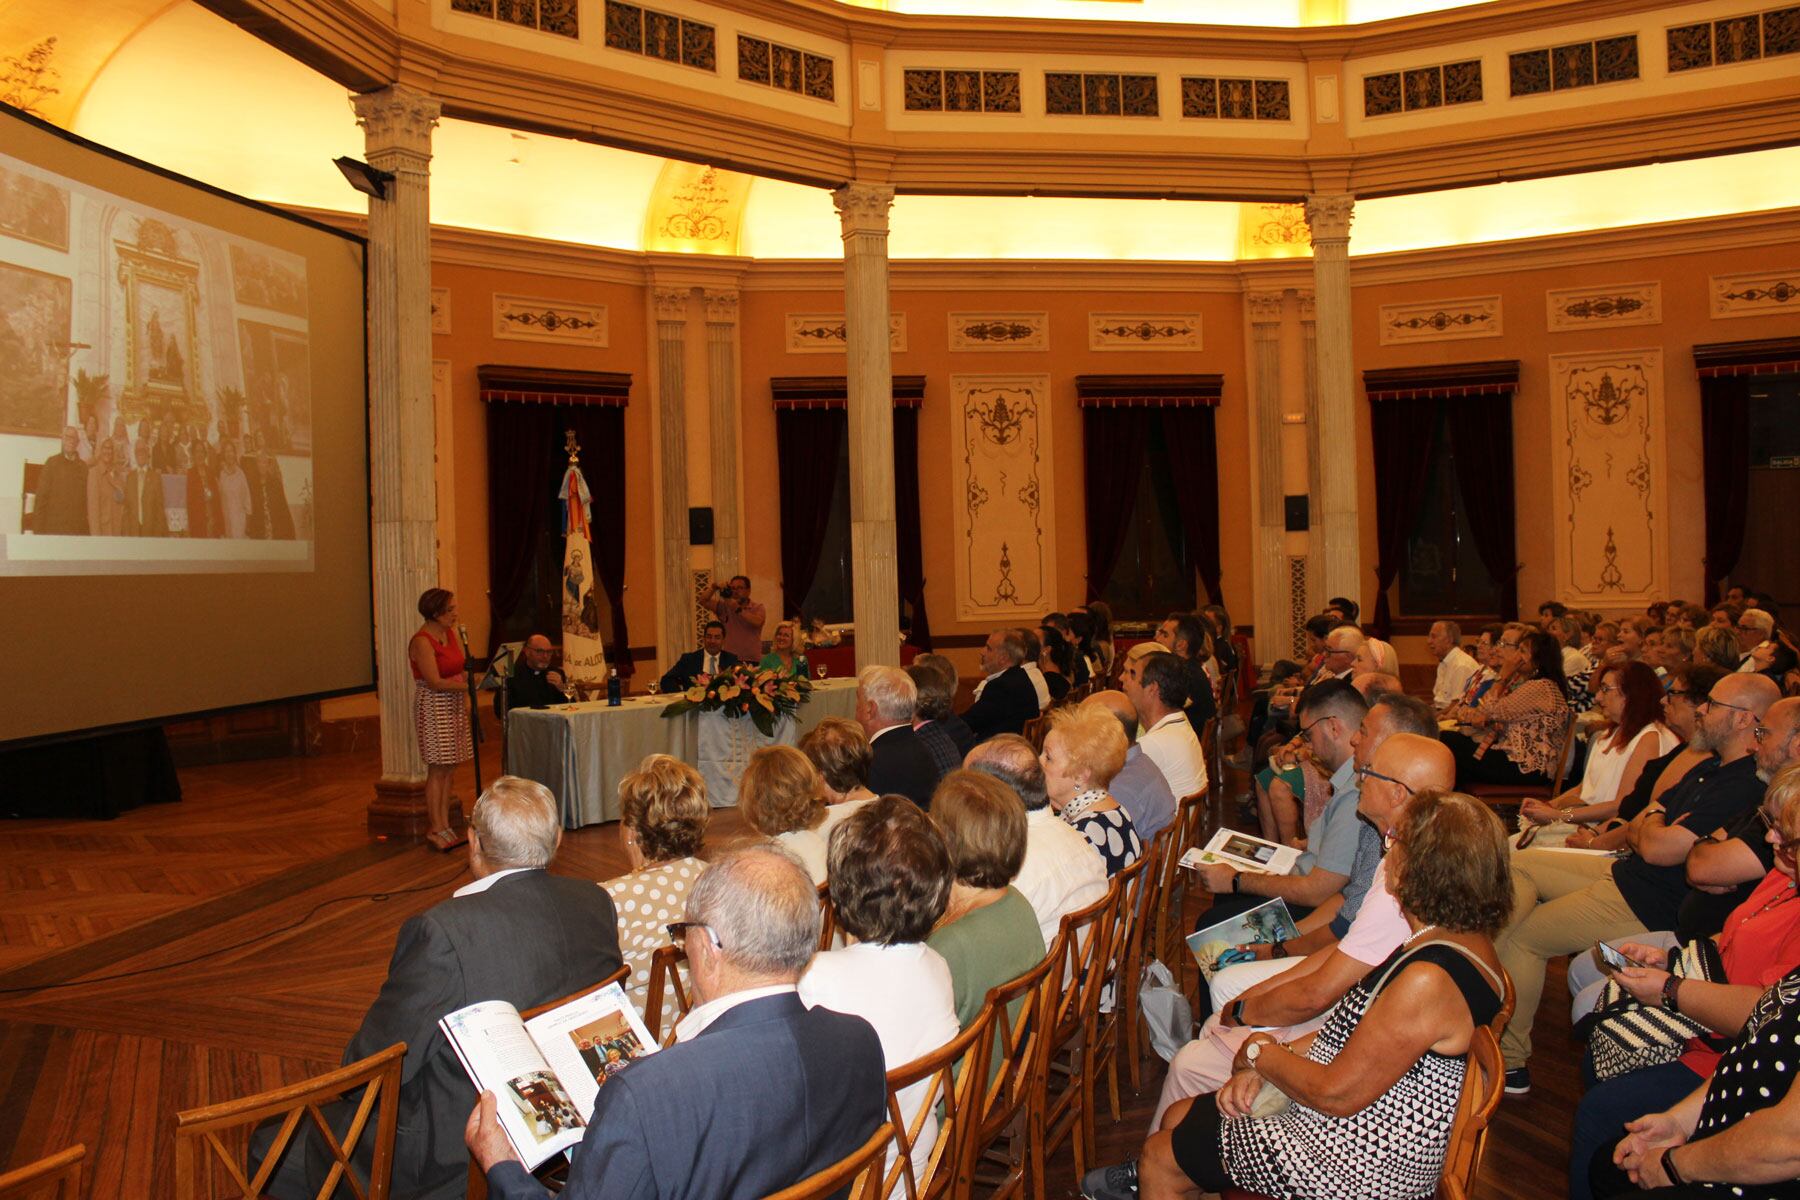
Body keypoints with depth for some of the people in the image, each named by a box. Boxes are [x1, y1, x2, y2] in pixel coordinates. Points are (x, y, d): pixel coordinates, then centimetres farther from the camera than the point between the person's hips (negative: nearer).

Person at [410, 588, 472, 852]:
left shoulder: (452, 633, 9)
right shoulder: (421, 642, -15)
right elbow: (435, 682, -18)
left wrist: (466, 698, 0)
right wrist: (468, 684, -17)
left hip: (454, 705, 8)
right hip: (433, 707, -8)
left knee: (450, 770, 8)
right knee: (438, 769, -4)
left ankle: (445, 826, 14)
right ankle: (436, 830, 2)